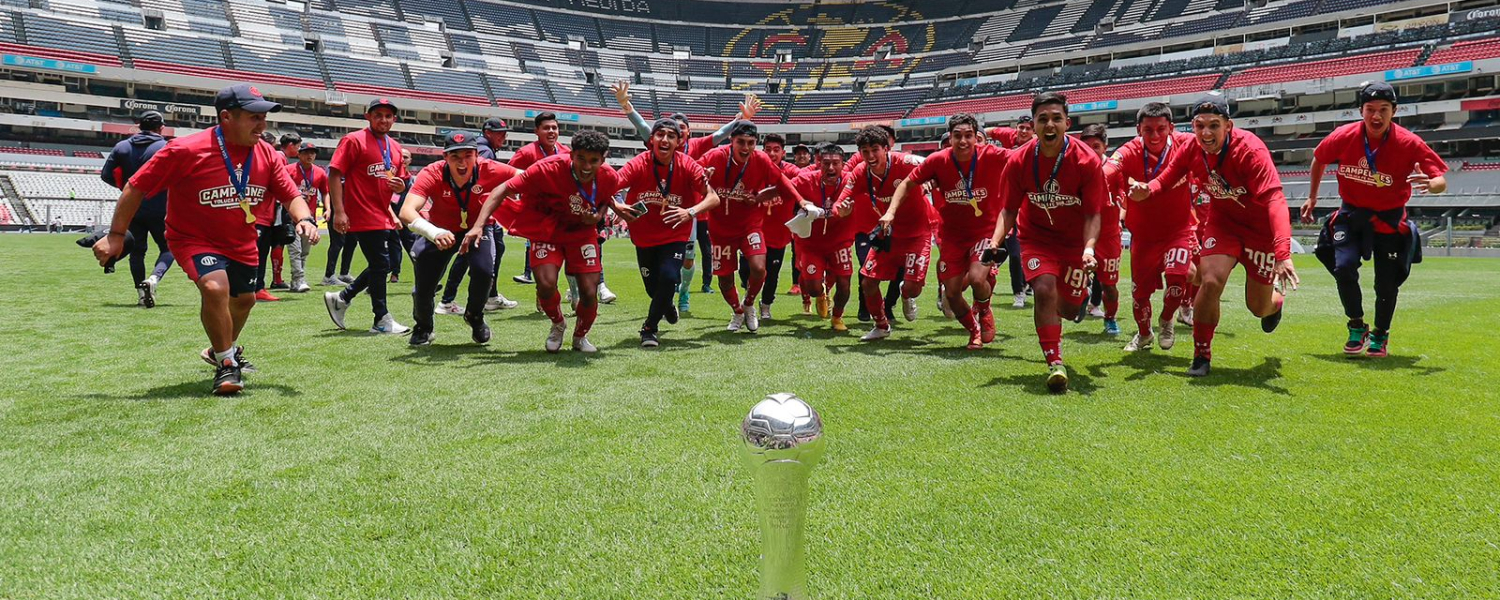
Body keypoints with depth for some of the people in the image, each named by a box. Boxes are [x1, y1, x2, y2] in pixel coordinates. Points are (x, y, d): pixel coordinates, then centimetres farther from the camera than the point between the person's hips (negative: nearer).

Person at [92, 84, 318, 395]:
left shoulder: (267, 155, -10)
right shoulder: (186, 150, -24)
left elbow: (291, 196, -4)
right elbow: (137, 188, -16)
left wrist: (304, 219, -28)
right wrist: (116, 236, -15)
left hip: (241, 243, 6)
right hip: (193, 239, -6)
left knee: (244, 299, 18)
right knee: (215, 287, -30)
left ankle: (225, 349, 52)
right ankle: (226, 365, -8)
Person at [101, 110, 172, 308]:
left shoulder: (122, 146, 6)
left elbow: (106, 175, 4)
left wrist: (124, 186, 20)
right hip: (158, 210, -3)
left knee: (137, 251, 13)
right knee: (168, 248, 7)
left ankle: (141, 292, 8)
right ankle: (154, 278, -20)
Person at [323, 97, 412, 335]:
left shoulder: (395, 148, 15)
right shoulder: (354, 141, -7)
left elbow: (399, 180, 24)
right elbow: (334, 174, -12)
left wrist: (401, 186, -2)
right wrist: (339, 211, -20)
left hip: (384, 218, 8)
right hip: (364, 216, -8)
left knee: (380, 266, 14)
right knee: (380, 265, -4)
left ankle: (341, 298, 29)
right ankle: (382, 320, 8)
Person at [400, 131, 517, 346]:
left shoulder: (489, 170, -29)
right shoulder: (432, 174, -31)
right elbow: (407, 212, -44)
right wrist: (434, 233, -62)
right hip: (440, 230, 0)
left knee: (484, 271, -24)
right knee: (425, 281, -12)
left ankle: (475, 317, 11)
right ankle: (423, 327, 23)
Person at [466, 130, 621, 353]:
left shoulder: (610, 178, -18)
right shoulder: (549, 168, -30)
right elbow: (503, 189, -28)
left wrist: (599, 215, -15)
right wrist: (478, 225, -38)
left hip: (582, 232, 2)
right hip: (547, 230, -2)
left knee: (589, 294, -8)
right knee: (546, 285, -23)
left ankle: (580, 337, 27)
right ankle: (558, 325, 14)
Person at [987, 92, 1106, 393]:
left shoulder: (1087, 161, -19)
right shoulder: (1020, 160, -13)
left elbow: (1092, 214, -16)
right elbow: (1009, 210, -4)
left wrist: (1088, 247, -33)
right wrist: (995, 241, -20)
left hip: (1074, 241, 0)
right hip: (1036, 238, 0)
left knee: (1068, 309, 5)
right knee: (1044, 289, -25)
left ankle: (1081, 297, 47)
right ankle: (1055, 364, -16)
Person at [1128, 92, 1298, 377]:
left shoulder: (1250, 150, -31)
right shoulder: (1191, 150, -16)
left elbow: (1274, 200, -39)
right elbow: (1166, 178, -5)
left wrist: (1283, 254, -51)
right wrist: (1146, 190, -31)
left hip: (1262, 229, -2)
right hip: (1223, 222, 3)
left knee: (1258, 308, 7)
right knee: (1211, 281, -22)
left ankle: (1276, 301, 49)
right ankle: (1202, 356, -3)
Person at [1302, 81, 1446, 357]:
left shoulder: (1409, 143, -19)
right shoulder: (1343, 137, -14)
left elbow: (1442, 181, -18)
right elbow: (1319, 160, 8)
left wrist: (1430, 184, -42)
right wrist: (1312, 197, 13)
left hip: (1389, 218, -1)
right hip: (1351, 213, 1)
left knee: (1387, 283, -2)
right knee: (1343, 267, -17)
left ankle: (1380, 336, 25)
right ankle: (1357, 328, 6)